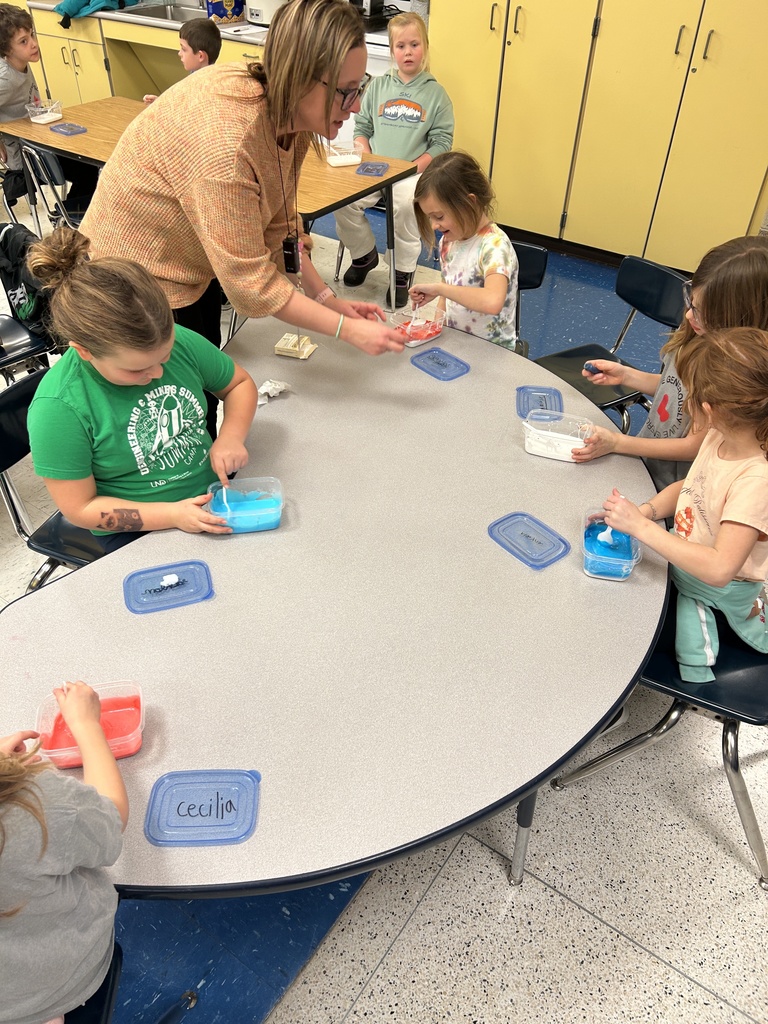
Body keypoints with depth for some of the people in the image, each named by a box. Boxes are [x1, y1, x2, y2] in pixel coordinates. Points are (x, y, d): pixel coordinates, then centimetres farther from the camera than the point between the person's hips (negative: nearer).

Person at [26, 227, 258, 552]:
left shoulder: (179, 342, -10)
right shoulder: (59, 407, -22)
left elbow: (240, 383, 8)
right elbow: (79, 508, -14)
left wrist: (231, 437, -12)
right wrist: (172, 515, -24)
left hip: (213, 491, 6)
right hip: (137, 531, -6)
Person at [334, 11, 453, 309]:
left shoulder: (435, 92, 5)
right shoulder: (378, 86, 12)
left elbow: (442, 141, 1)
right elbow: (362, 127, 15)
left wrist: (417, 167, -13)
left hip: (413, 172, -3)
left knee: (405, 205, -35)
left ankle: (403, 272, -11)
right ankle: (364, 254, 7)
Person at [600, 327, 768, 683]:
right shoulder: (719, 438, -11)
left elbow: (719, 569, -40)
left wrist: (640, 526, -37)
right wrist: (645, 510, -11)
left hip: (720, 588, -7)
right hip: (683, 554, 7)